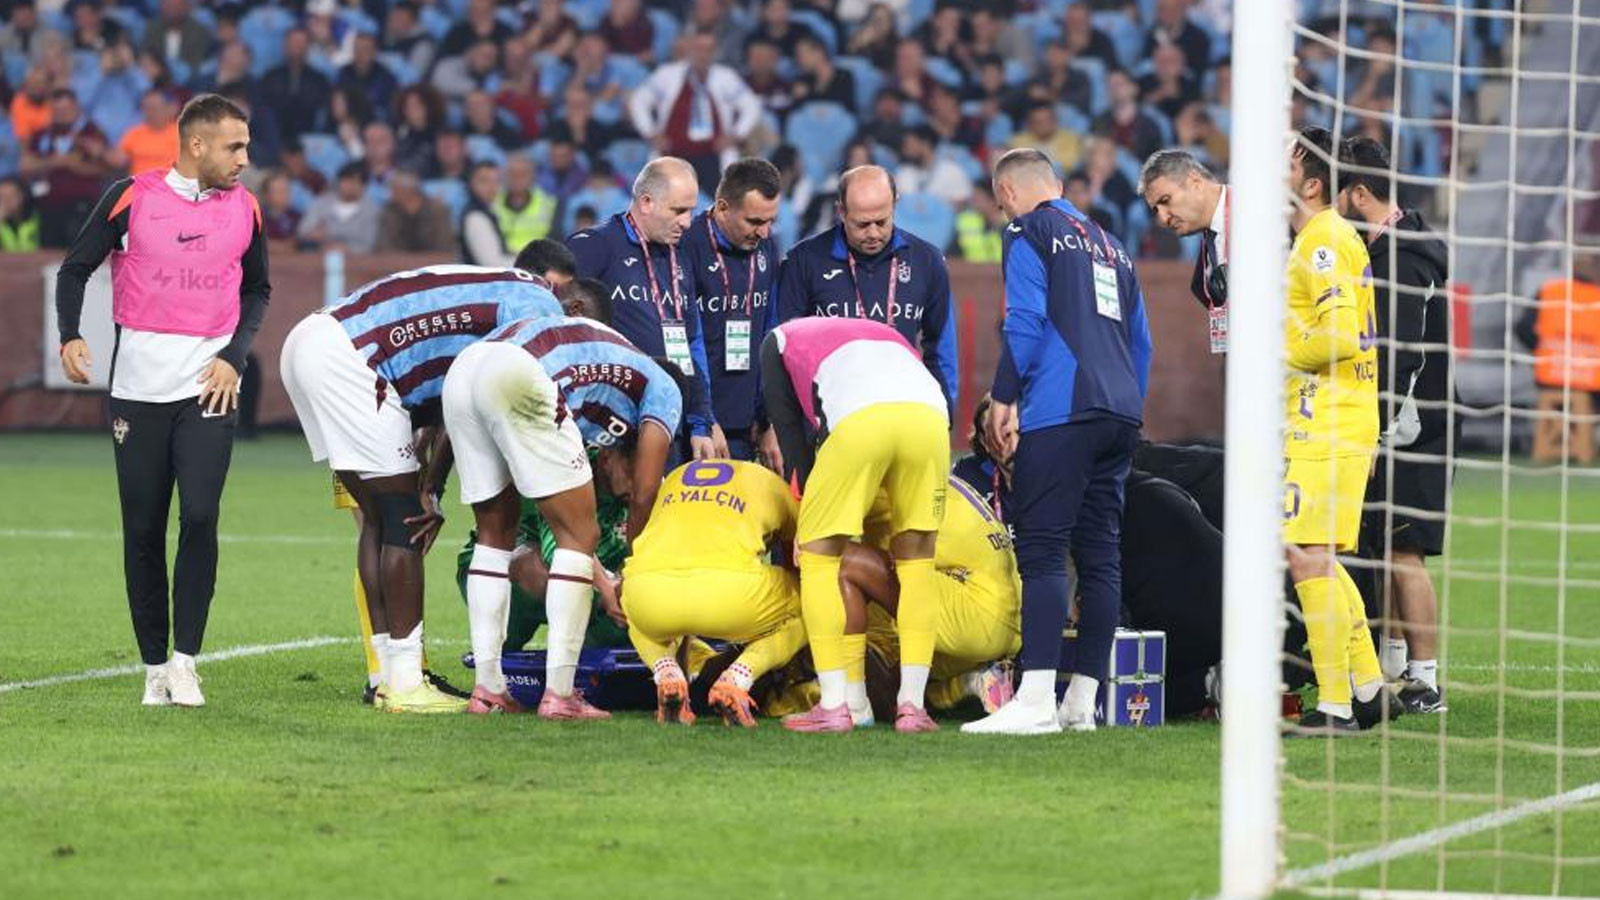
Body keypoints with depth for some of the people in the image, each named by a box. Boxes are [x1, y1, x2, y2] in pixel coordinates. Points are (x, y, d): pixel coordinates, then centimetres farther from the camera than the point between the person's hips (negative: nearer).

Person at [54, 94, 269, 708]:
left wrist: (234, 356, 5)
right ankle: (154, 666, 14)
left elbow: (257, 290, 19)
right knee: (143, 531, 4)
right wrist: (70, 337, -11)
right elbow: (76, 269, 5)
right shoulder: (132, 197, -3)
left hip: (208, 385, 1)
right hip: (138, 387, -1)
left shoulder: (243, 209, 6)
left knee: (200, 518, -14)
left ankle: (184, 662, -8)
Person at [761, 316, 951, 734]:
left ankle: (836, 705, 6)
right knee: (916, 554, 18)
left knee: (820, 551, 11)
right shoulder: (884, 336, 43)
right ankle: (912, 704, 13)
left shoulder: (780, 341, 34)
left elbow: (788, 427, 27)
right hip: (930, 413, 4)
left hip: (860, 418, -4)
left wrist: (807, 511, 31)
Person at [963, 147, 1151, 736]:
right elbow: (1141, 341, 26)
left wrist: (1004, 399, -5)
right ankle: (1082, 702, 8)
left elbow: (1025, 319, -9)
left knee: (1042, 550, -11)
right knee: (1100, 554, 8)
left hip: (1060, 410, -7)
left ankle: (1035, 699, -19)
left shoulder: (1028, 232, 4)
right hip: (1119, 412, 8)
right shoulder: (1110, 246, 27)